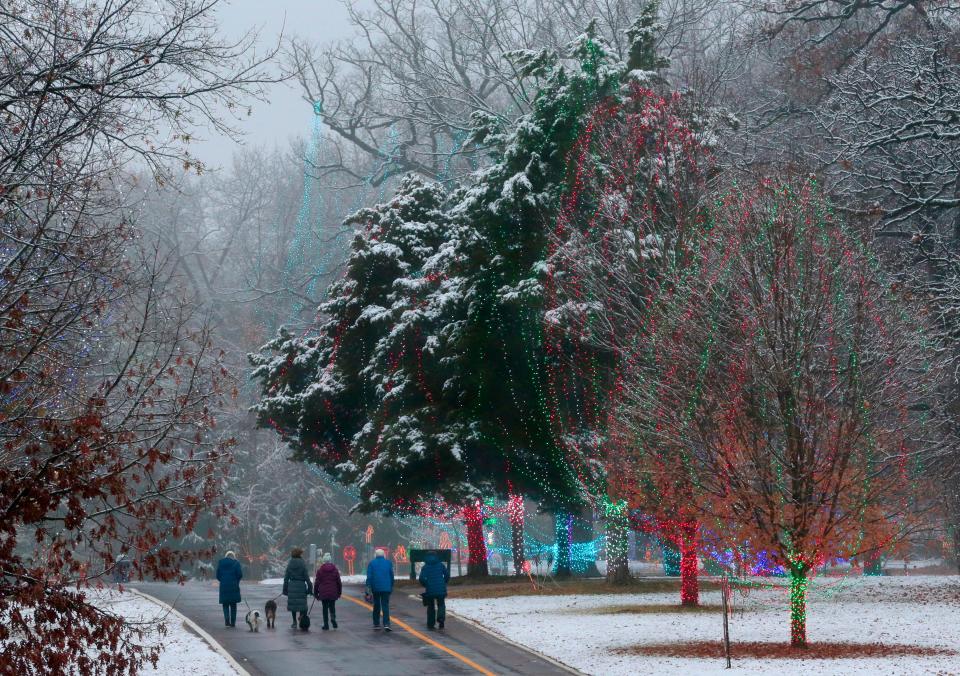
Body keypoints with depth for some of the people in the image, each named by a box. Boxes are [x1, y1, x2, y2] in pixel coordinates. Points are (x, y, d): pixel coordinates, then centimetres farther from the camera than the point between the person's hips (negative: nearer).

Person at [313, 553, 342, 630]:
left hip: (323, 593, -1)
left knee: (325, 608, 5)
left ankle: (326, 625, 3)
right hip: (333, 593, 1)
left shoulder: (320, 570, -3)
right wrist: (339, 592, 16)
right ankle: (333, 617, -11)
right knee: (332, 606, 15)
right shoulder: (335, 570, 2)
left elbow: (317, 583, 0)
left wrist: (316, 593, 8)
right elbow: (339, 582, 6)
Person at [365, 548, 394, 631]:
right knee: (385, 606, -1)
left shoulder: (371, 563, 0)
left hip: (375, 588, 0)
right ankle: (386, 624, -15)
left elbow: (369, 577, -5)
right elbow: (392, 575, 7)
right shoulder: (388, 562, 4)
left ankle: (376, 624, 15)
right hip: (386, 588, 0)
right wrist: (391, 586, 16)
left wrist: (369, 588, -4)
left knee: (376, 606, 12)